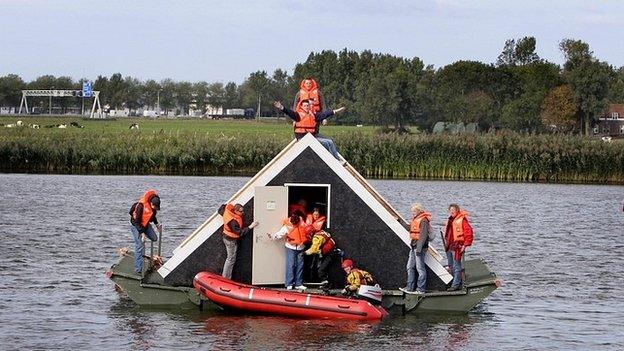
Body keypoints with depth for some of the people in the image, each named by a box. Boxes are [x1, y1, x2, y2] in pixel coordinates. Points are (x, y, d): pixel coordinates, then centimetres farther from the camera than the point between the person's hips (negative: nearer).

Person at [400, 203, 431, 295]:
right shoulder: (415, 219, 16)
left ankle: (421, 289, -3)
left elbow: (423, 235, -19)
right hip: (414, 246, 10)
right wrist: (412, 244, 19)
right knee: (410, 267, 10)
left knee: (420, 268, -6)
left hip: (420, 247, -10)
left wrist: (419, 248, -22)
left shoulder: (423, 220, -13)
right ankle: (410, 287, 13)